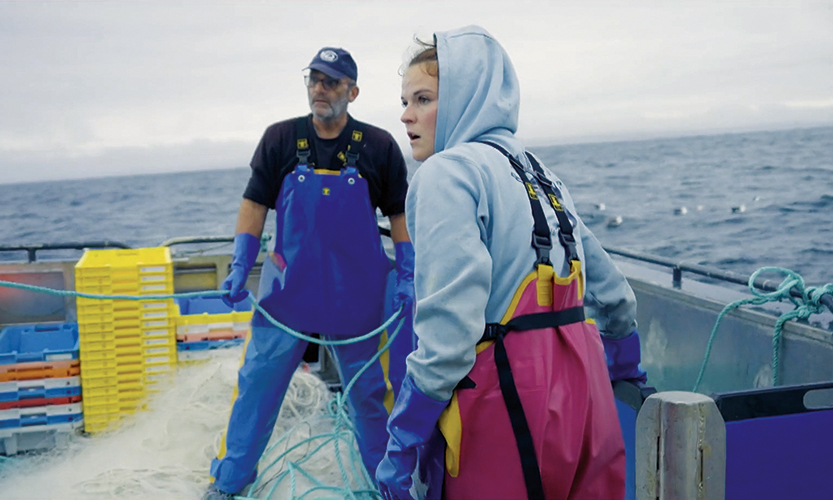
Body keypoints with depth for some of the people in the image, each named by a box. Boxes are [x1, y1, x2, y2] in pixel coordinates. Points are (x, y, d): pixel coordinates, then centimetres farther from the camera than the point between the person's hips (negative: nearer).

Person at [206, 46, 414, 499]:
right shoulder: (280, 139, 1)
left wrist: (407, 278, -4)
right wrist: (239, 269, -4)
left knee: (368, 390, 9)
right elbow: (254, 205, 3)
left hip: (357, 294, -1)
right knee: (258, 381, 6)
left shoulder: (379, 146, -2)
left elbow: (400, 215, 3)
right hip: (288, 289, 1)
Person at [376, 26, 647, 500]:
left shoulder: (447, 171, -9)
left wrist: (403, 447, -18)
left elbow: (450, 323, -22)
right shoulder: (539, 174, 16)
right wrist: (624, 368, 36)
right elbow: (612, 292, 22)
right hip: (584, 394, 8)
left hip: (507, 402, -8)